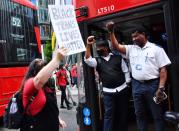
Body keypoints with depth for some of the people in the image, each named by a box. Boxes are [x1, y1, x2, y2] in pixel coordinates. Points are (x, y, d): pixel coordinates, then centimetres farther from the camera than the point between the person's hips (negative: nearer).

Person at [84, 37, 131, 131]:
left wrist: (127, 83, 1)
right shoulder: (97, 60, 4)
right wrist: (88, 45, -23)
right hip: (108, 92, -1)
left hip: (122, 90, 1)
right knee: (109, 114, 1)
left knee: (123, 113, 14)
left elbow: (126, 71, 7)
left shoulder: (118, 58, 4)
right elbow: (87, 60, -16)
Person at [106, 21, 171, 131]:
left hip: (152, 84, -4)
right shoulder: (131, 49, 10)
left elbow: (163, 70, -5)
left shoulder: (156, 49, -2)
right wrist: (111, 32, -9)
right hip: (137, 85, 4)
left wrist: (161, 88, -12)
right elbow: (117, 46, 3)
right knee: (139, 113, 15)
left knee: (157, 114, 6)